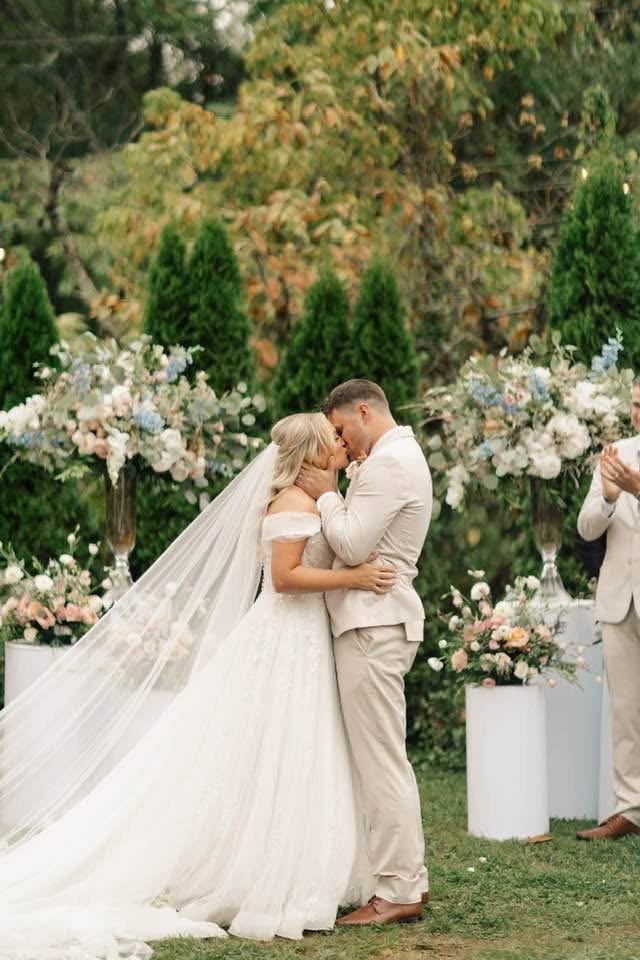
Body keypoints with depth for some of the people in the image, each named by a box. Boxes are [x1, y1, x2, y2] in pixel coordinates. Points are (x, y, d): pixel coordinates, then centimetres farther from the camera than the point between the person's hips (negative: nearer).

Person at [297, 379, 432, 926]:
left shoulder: (388, 462, -13)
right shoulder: (402, 456, 21)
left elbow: (352, 545, -18)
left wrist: (326, 494, -5)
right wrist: (332, 495, 7)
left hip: (373, 624, -11)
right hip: (379, 619, 11)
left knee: (380, 760, -8)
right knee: (386, 758, 14)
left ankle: (398, 891, -6)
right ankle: (409, 879, 19)